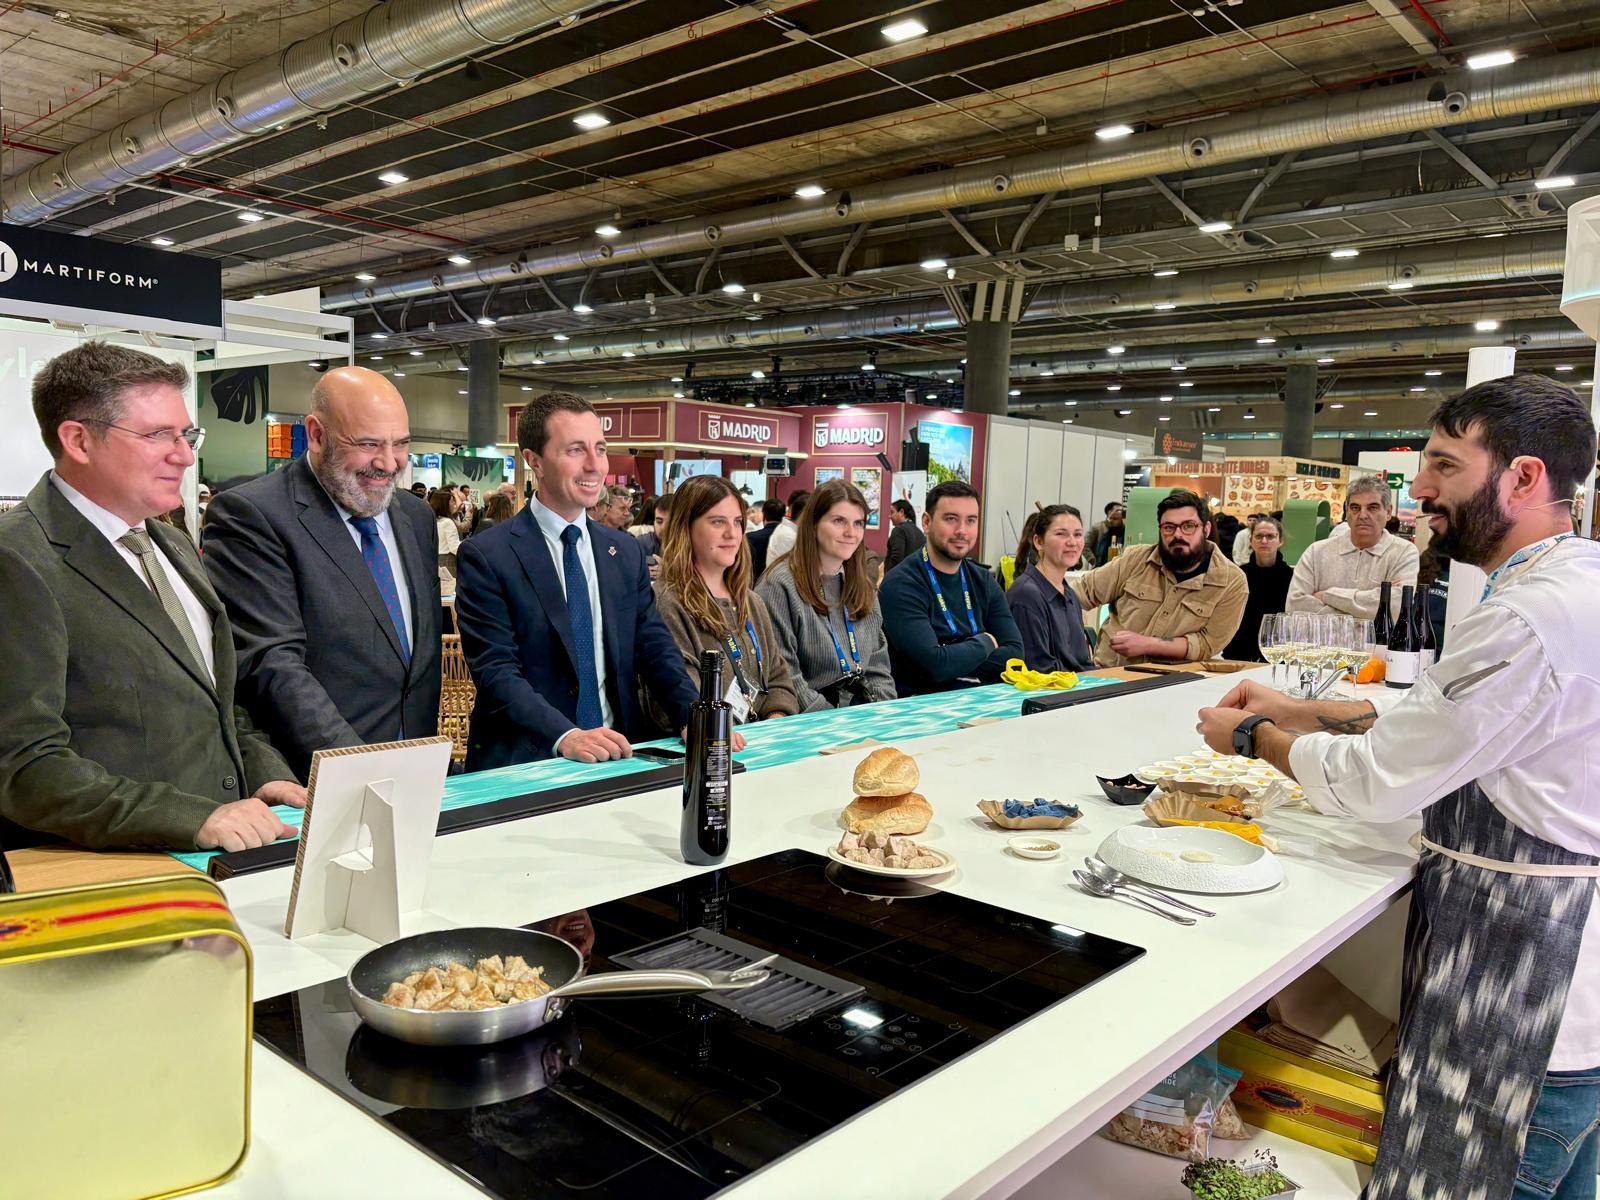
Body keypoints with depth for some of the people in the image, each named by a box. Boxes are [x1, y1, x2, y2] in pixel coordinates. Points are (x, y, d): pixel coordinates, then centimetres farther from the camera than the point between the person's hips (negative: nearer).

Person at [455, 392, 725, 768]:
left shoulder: (626, 551, 11)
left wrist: (696, 719, -8)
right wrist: (565, 737, -25)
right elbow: (495, 670, -11)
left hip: (618, 757, 3)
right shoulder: (486, 556, -5)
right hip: (525, 764, -3)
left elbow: (654, 648, 9)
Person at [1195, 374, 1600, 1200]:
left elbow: (1370, 781, -20)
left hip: (1523, 1000, -10)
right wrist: (1295, 711, 8)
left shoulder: (1532, 620, -26)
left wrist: (1251, 735, -4)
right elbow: (1427, 716, 15)